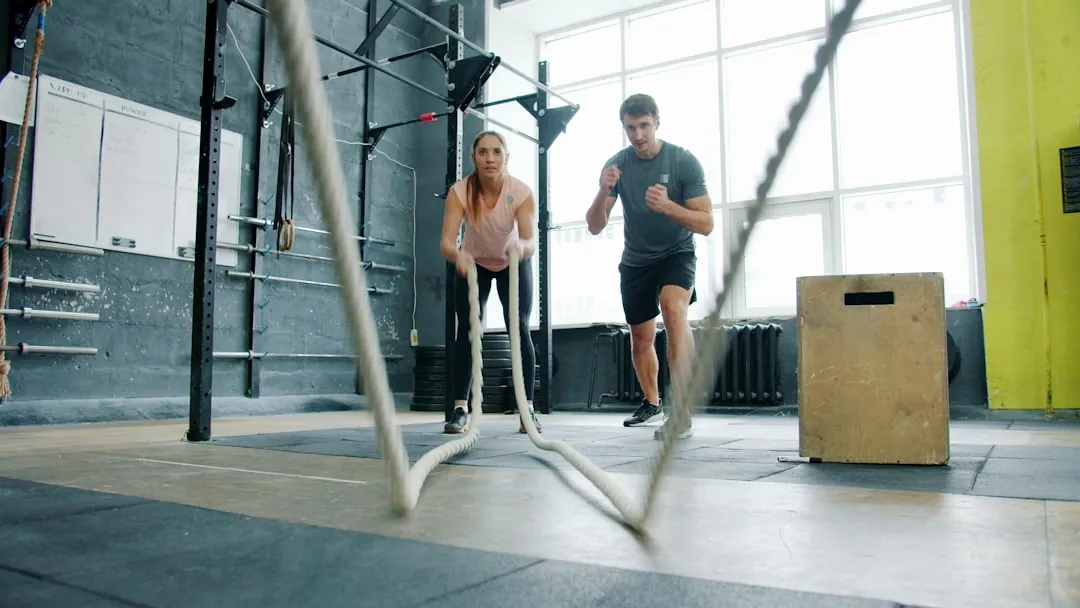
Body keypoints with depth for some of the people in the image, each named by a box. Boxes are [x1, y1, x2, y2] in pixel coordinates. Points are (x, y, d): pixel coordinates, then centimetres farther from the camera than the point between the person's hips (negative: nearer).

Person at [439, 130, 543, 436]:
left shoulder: (522, 192, -30)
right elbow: (446, 241, -38)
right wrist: (458, 255, -61)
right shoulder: (459, 191, -28)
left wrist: (521, 246, -64)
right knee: (467, 332, -11)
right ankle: (460, 409, -6)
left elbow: (531, 241, -40)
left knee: (519, 330, -9)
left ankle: (527, 409, -2)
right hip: (474, 263, 0)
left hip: (513, 264, 0)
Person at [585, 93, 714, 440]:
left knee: (674, 308, -33)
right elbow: (595, 227, -12)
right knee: (641, 337, 12)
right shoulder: (616, 165, -9)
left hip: (676, 253, -3)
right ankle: (652, 404, 38)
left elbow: (706, 224, -19)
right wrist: (603, 191, -31)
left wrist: (668, 206, -36)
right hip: (635, 259, 4)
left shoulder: (683, 161, -16)